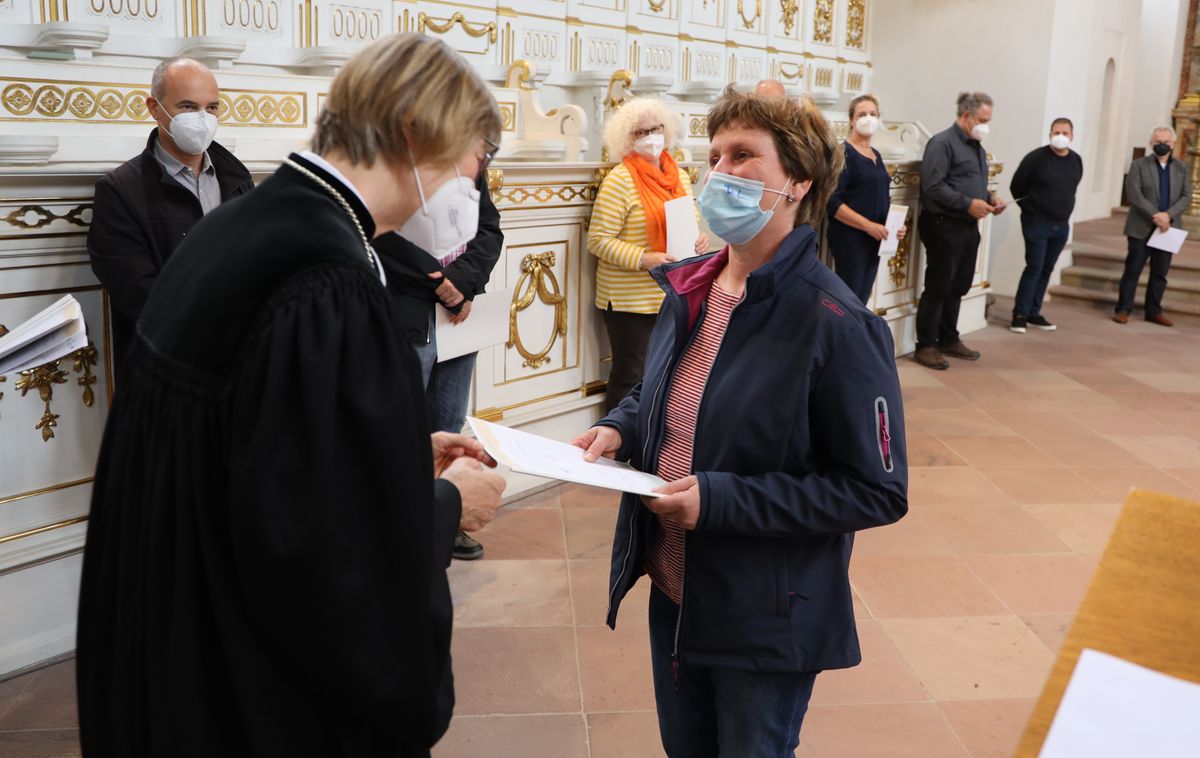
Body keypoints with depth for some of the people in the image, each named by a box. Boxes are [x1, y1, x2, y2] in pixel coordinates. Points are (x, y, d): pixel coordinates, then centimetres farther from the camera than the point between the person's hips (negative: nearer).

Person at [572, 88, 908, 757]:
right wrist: (619, 429, -6)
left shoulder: (836, 324, -23)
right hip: (673, 594, 7)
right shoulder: (690, 289, 0)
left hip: (766, 623, -6)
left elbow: (879, 491, -21)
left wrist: (721, 499, -25)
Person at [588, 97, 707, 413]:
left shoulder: (679, 175, 12)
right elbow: (598, 240, -13)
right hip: (631, 299, -6)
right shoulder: (620, 179, -9)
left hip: (673, 293, 6)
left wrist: (700, 240, -1)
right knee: (631, 377, 1)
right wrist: (644, 259, -24)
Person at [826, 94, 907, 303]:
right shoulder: (844, 153, -9)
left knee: (862, 300, 11)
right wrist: (868, 225, -20)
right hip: (849, 239, -8)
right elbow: (832, 202, -18)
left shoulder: (876, 155, 15)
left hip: (874, 240, 8)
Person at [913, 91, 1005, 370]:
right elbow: (933, 186, -21)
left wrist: (989, 198, 6)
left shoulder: (977, 146, 17)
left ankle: (949, 339, 28)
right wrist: (968, 204, -21)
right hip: (944, 226, -9)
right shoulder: (943, 143, -13)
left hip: (968, 227, 9)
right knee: (937, 289, -3)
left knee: (958, 287, 15)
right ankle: (926, 346, 6)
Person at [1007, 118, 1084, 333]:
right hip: (1036, 223, -5)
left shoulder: (1076, 161, 5)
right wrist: (1031, 209, 2)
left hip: (1061, 226, 5)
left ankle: (1033, 313, 16)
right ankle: (1020, 314, -4)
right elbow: (1016, 187, -4)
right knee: (1034, 268, -10)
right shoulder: (1036, 157, -11)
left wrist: (1062, 209, 15)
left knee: (1046, 270, 8)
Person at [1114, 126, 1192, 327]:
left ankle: (1154, 311, 14)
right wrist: (1155, 216, -19)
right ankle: (1123, 310, 4)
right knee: (1133, 270, -1)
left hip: (1167, 228, 3)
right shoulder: (1139, 165, 0)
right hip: (1142, 228, -3)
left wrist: (1168, 215, -15)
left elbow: (1186, 196, 3)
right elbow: (1134, 195, -11)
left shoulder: (1181, 168, 11)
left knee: (1160, 273, 7)